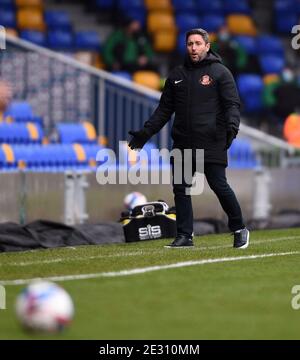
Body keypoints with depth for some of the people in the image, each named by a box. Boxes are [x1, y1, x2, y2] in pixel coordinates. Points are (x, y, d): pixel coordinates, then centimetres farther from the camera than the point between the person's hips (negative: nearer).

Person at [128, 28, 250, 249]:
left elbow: (232, 104, -3)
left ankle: (239, 229, 9)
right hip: (182, 144, 5)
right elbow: (164, 109, 20)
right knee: (181, 189, 2)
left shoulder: (220, 72, 3)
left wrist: (232, 126, -22)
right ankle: (184, 236, 8)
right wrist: (146, 132, 11)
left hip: (211, 143, -5)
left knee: (219, 186, -6)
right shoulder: (177, 75, 17)